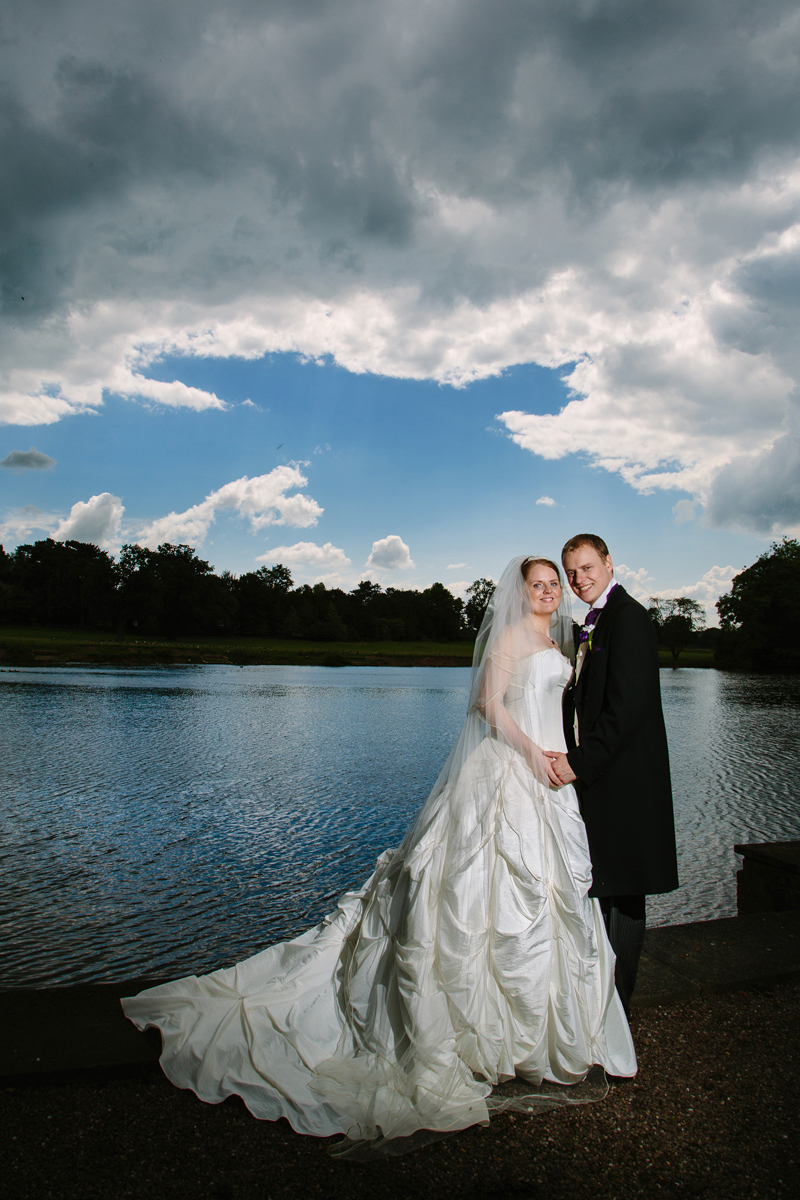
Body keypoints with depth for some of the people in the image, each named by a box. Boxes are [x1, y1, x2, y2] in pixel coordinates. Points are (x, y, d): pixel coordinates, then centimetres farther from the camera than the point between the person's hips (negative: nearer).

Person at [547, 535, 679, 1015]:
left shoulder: (627, 616, -15)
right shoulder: (596, 620, 16)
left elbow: (626, 705, -22)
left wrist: (581, 762, -21)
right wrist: (573, 755, 8)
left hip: (624, 776, -10)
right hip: (600, 773, 10)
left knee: (624, 889, 3)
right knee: (605, 886, 18)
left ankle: (617, 1001, 16)